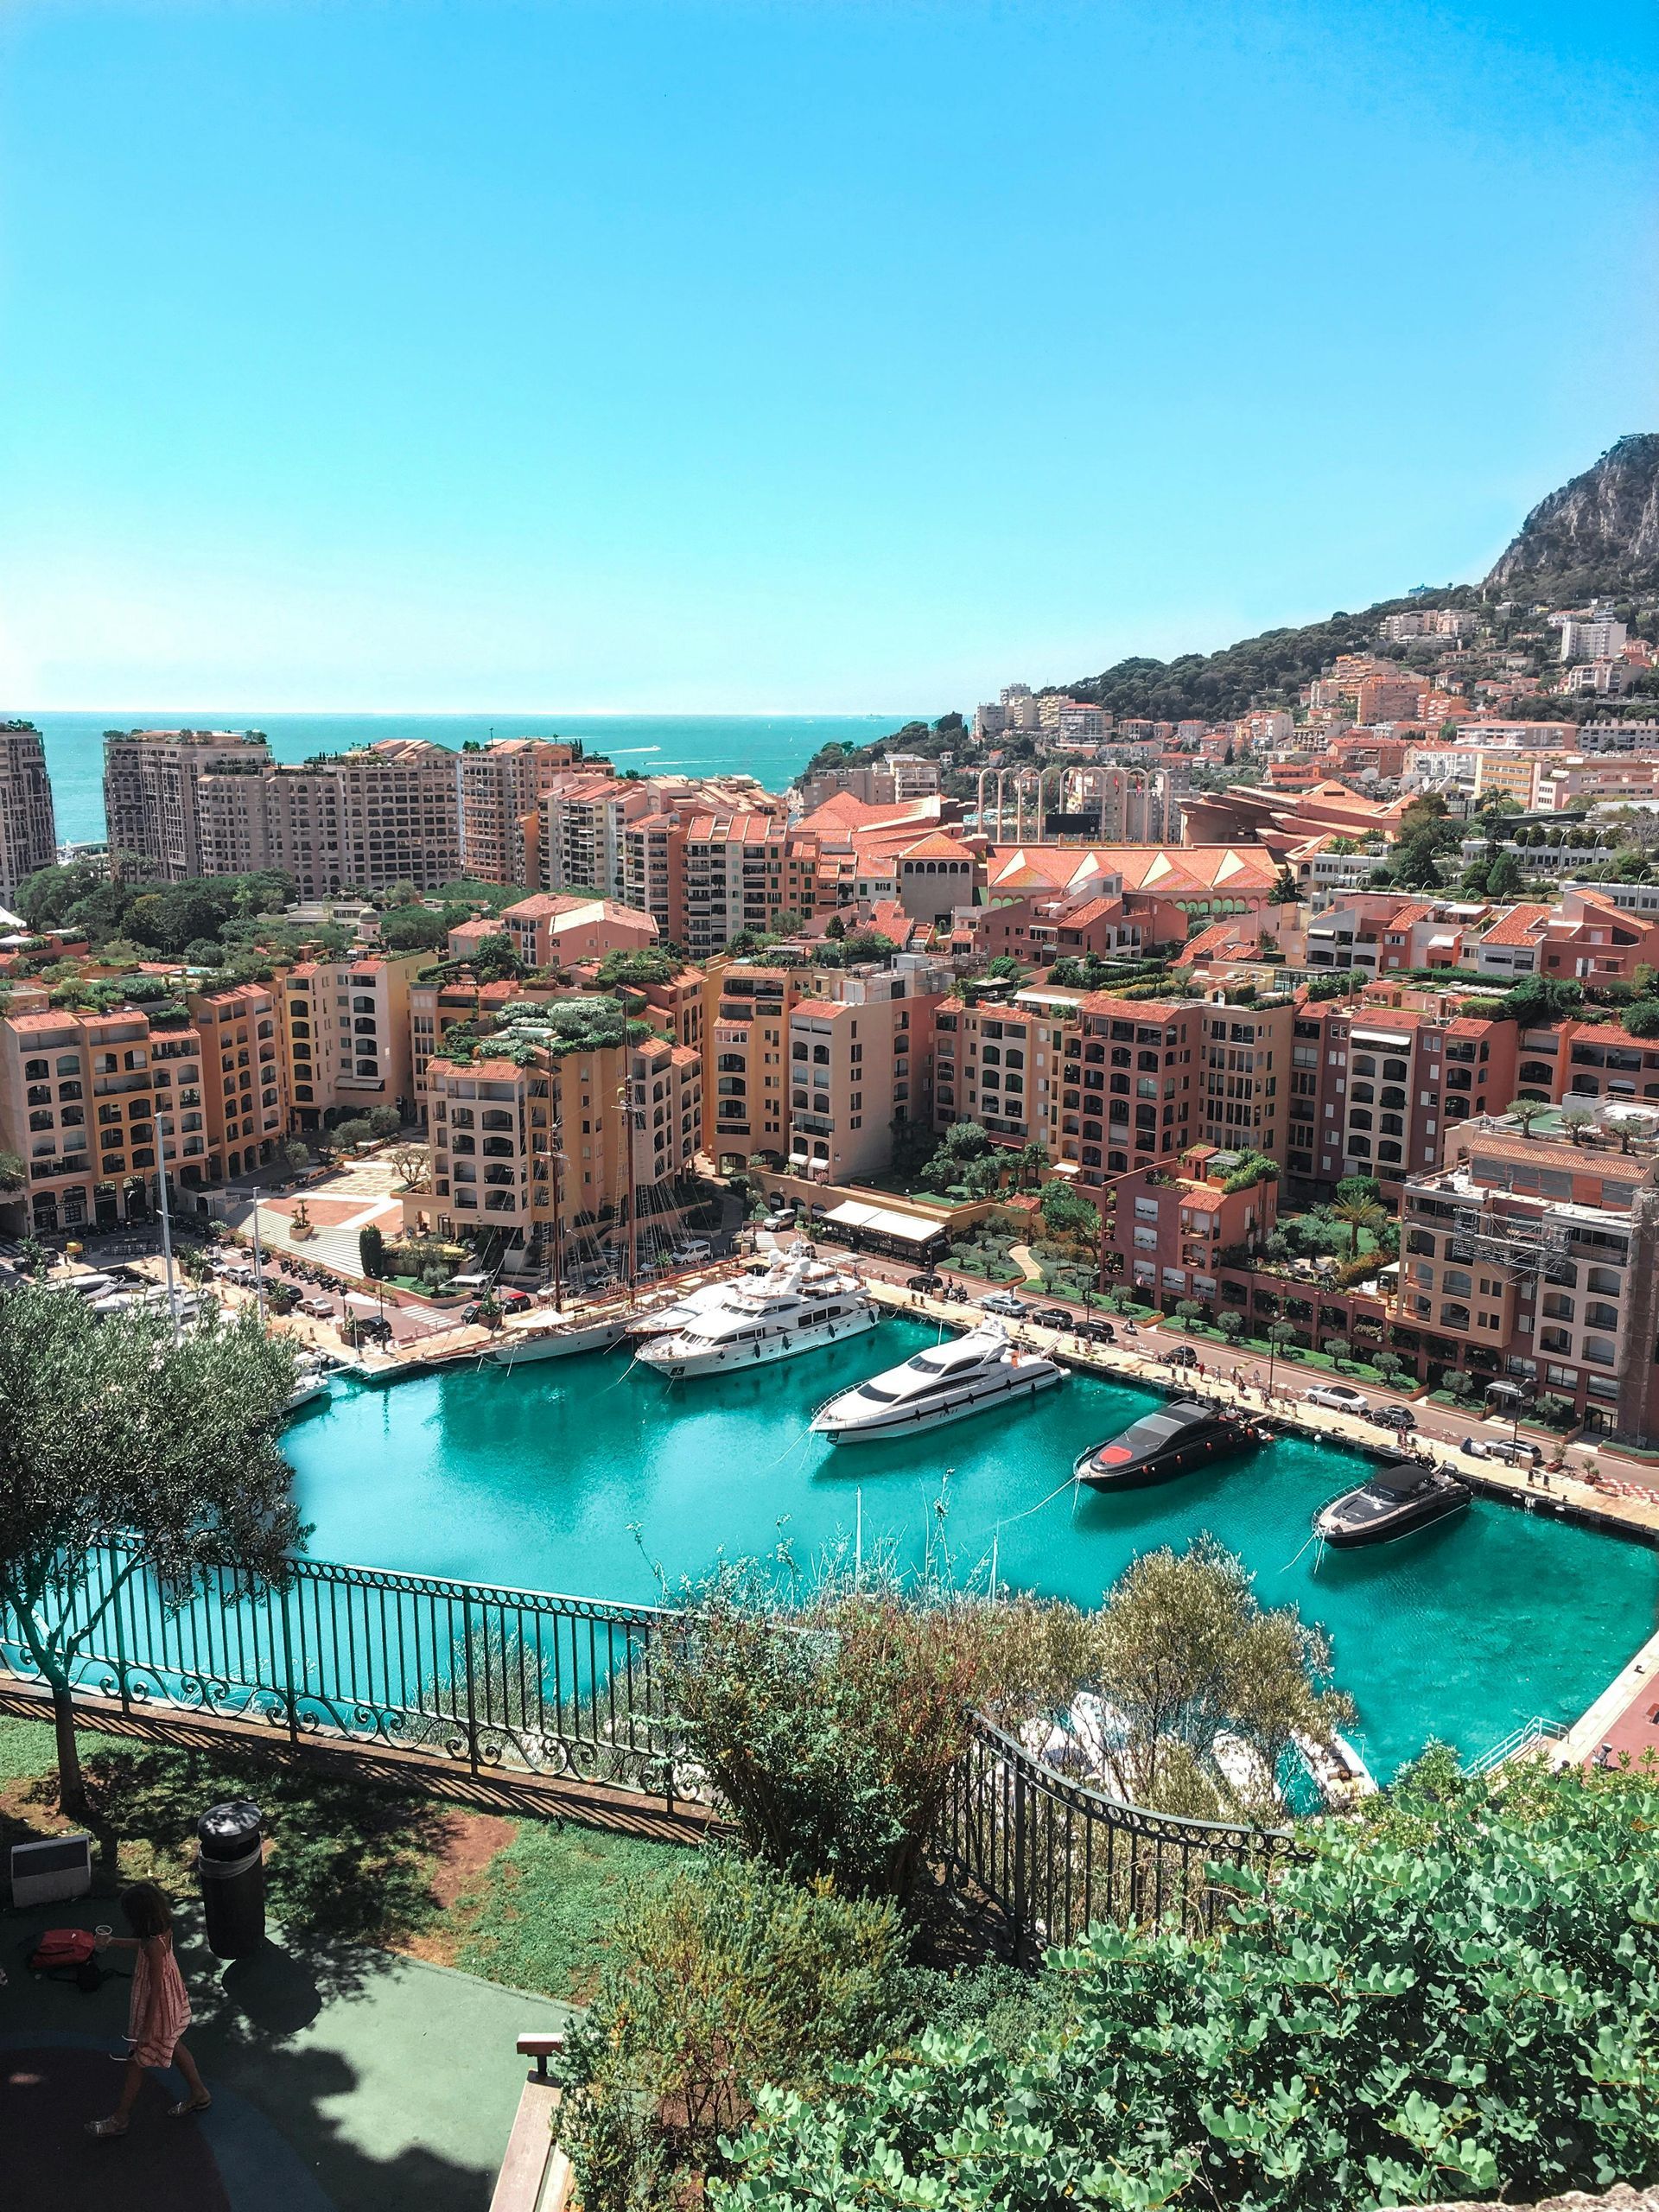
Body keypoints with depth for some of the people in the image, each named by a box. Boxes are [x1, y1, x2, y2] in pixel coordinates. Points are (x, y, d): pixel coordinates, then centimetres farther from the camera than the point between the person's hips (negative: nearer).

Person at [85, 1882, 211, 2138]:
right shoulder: (163, 1928, -12)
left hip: (156, 2007, -8)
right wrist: (113, 1942, 17)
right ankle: (199, 2094, 43)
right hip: (172, 2000, 8)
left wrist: (146, 2030, -19)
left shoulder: (154, 1947, -36)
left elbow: (156, 1990, -28)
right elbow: (143, 1944, 12)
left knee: (136, 2060, 13)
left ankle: (120, 2119, 33)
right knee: (171, 2046, 27)